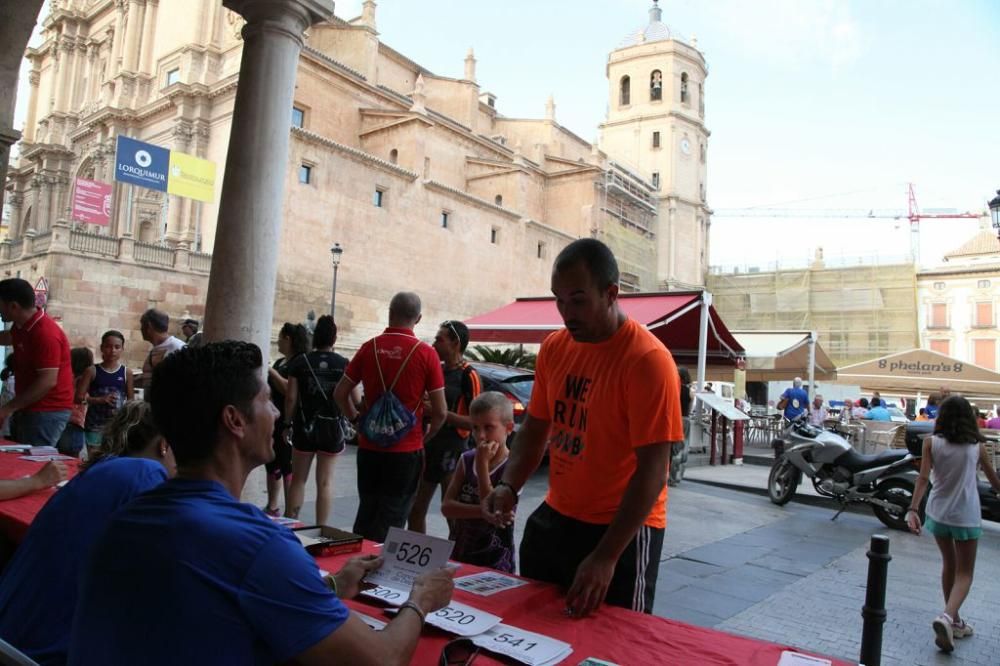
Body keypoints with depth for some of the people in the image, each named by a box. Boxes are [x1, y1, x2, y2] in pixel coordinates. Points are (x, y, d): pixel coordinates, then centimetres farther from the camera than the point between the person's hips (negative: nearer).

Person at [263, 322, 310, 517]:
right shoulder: (279, 362, 16)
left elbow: (291, 390, -23)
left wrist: (272, 373, -17)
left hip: (287, 422, -9)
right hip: (273, 420, 9)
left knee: (287, 468, -5)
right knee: (272, 465, 14)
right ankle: (272, 508, 25)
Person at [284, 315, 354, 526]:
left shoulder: (300, 361, -4)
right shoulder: (344, 364, -5)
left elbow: (291, 397, -5)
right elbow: (356, 399, -7)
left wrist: (288, 424, 5)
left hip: (305, 427, 0)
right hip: (332, 429, 0)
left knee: (298, 479, 14)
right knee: (325, 481, 8)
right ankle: (322, 528, 11)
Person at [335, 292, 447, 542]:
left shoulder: (369, 347, -1)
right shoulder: (425, 353, -9)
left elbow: (340, 394, 5)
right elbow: (440, 412, -9)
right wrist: (425, 437, 7)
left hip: (369, 447, 3)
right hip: (406, 450, -3)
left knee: (366, 513, 19)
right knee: (391, 518, 8)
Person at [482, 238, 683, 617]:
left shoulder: (648, 360, -20)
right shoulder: (553, 348, 0)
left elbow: (652, 471, -21)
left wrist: (606, 557, -23)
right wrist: (509, 486, -9)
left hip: (623, 529, -6)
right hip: (555, 518, 6)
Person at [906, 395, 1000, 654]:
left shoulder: (932, 443, -6)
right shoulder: (976, 445, -5)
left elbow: (923, 479, -14)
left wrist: (912, 509, -15)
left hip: (938, 513, 2)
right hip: (966, 516, -2)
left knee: (949, 565, 21)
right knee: (964, 572, 8)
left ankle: (954, 622, 30)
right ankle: (947, 616, -16)